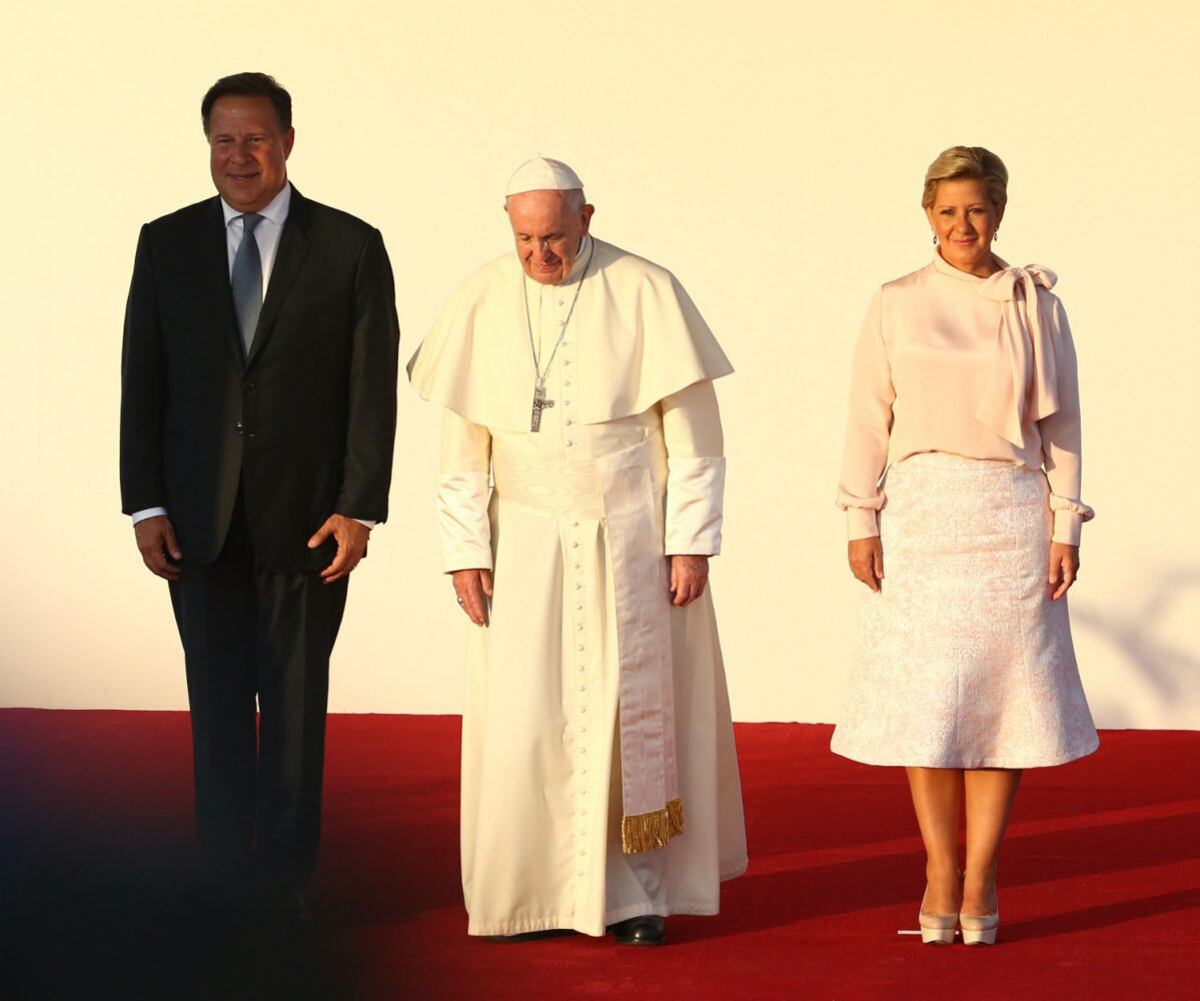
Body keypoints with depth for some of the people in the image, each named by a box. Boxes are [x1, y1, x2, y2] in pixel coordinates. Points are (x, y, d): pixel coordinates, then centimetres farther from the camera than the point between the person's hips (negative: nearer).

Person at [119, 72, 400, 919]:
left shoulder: (351, 247, -1)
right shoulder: (167, 244, 5)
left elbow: (373, 388, -3)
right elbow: (142, 382, 4)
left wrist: (359, 509, -9)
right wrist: (144, 505, -3)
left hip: (306, 517, -2)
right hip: (200, 521, 2)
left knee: (296, 705, 6)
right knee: (218, 703, 5)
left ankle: (287, 883, 14)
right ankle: (229, 884, 11)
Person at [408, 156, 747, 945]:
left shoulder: (647, 293, -10)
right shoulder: (483, 303, -4)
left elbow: (695, 430, -7)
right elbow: (463, 443, 1)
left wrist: (692, 543, -11)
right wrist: (465, 552, -4)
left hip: (633, 537, -2)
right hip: (530, 544, 2)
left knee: (633, 706, 0)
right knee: (524, 714, -3)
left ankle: (635, 890, 10)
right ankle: (529, 889, 9)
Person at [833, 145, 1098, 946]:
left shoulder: (1036, 305, 4)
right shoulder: (897, 306, 5)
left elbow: (1062, 424, 5)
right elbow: (869, 419, 5)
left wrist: (1066, 527, 0)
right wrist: (861, 523, -2)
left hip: (1011, 518, 0)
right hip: (919, 516, 0)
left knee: (1000, 696, -1)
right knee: (924, 699, -1)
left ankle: (980, 882, 4)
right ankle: (940, 876, 8)